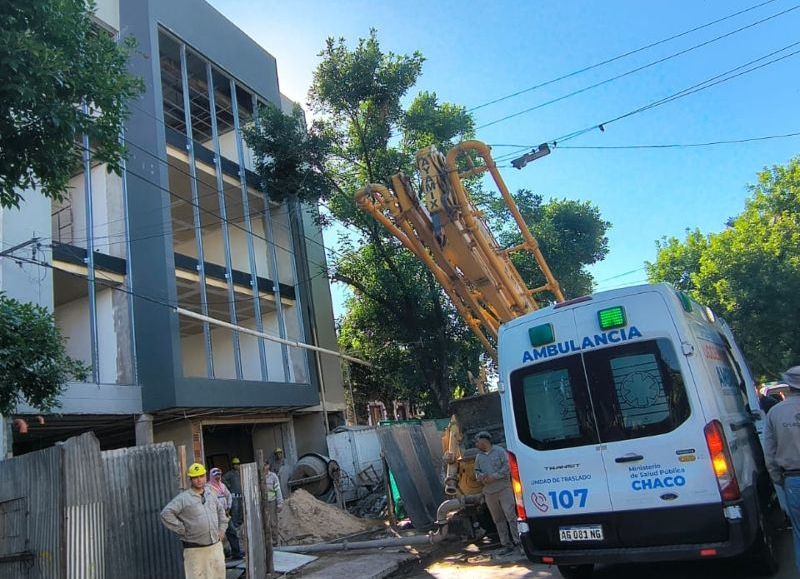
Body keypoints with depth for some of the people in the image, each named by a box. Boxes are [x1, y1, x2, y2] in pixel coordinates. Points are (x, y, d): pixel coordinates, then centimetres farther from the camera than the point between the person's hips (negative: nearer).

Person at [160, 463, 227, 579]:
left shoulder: (210, 494, 11)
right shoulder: (183, 498, -8)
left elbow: (220, 510, 26)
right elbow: (166, 514, -16)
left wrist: (222, 528, 14)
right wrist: (182, 530, -14)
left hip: (216, 546, 6)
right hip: (195, 550, -5)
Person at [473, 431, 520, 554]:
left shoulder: (499, 451, -1)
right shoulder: (479, 457, 16)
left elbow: (507, 467, -9)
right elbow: (477, 471, 17)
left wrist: (494, 476, -14)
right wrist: (480, 477, -6)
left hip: (503, 489, -5)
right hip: (489, 492, 5)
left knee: (511, 516, -8)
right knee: (498, 519, 7)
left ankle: (518, 541, -3)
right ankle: (506, 544, 13)